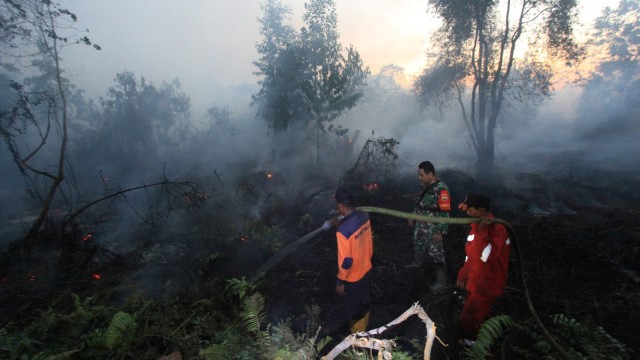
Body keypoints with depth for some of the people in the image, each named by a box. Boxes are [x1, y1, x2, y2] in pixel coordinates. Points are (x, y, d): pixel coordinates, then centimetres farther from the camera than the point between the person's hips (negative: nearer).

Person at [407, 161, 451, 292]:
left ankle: (441, 279, 24)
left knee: (436, 254, 5)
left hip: (433, 228, -9)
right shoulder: (425, 184, 0)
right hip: (421, 224, 9)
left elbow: (445, 212, -25)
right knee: (418, 244, 28)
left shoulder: (441, 188, -27)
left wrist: (440, 231, -22)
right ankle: (417, 263, 54)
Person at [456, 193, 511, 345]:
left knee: (468, 318, 0)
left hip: (486, 285, -8)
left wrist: (481, 230, -36)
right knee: (480, 317, 22)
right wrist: (463, 274, 17)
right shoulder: (478, 226, 4)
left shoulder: (497, 229, -24)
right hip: (475, 281, 8)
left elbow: (485, 256, -38)